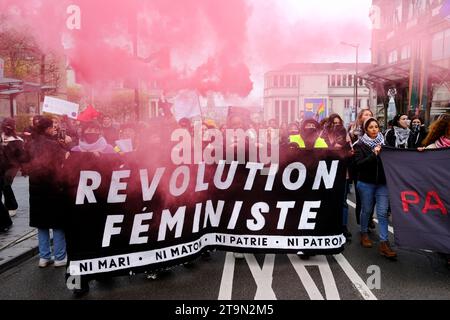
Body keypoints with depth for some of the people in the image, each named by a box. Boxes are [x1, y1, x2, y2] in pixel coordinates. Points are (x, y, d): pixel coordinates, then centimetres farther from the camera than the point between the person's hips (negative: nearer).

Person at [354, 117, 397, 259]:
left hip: (382, 182, 2)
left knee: (383, 212, -2)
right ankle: (364, 234, 32)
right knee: (366, 210, 10)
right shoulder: (360, 145, -3)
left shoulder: (383, 142, 7)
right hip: (366, 183, -2)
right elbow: (359, 163, -15)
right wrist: (374, 154, -20)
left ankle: (384, 243, 0)